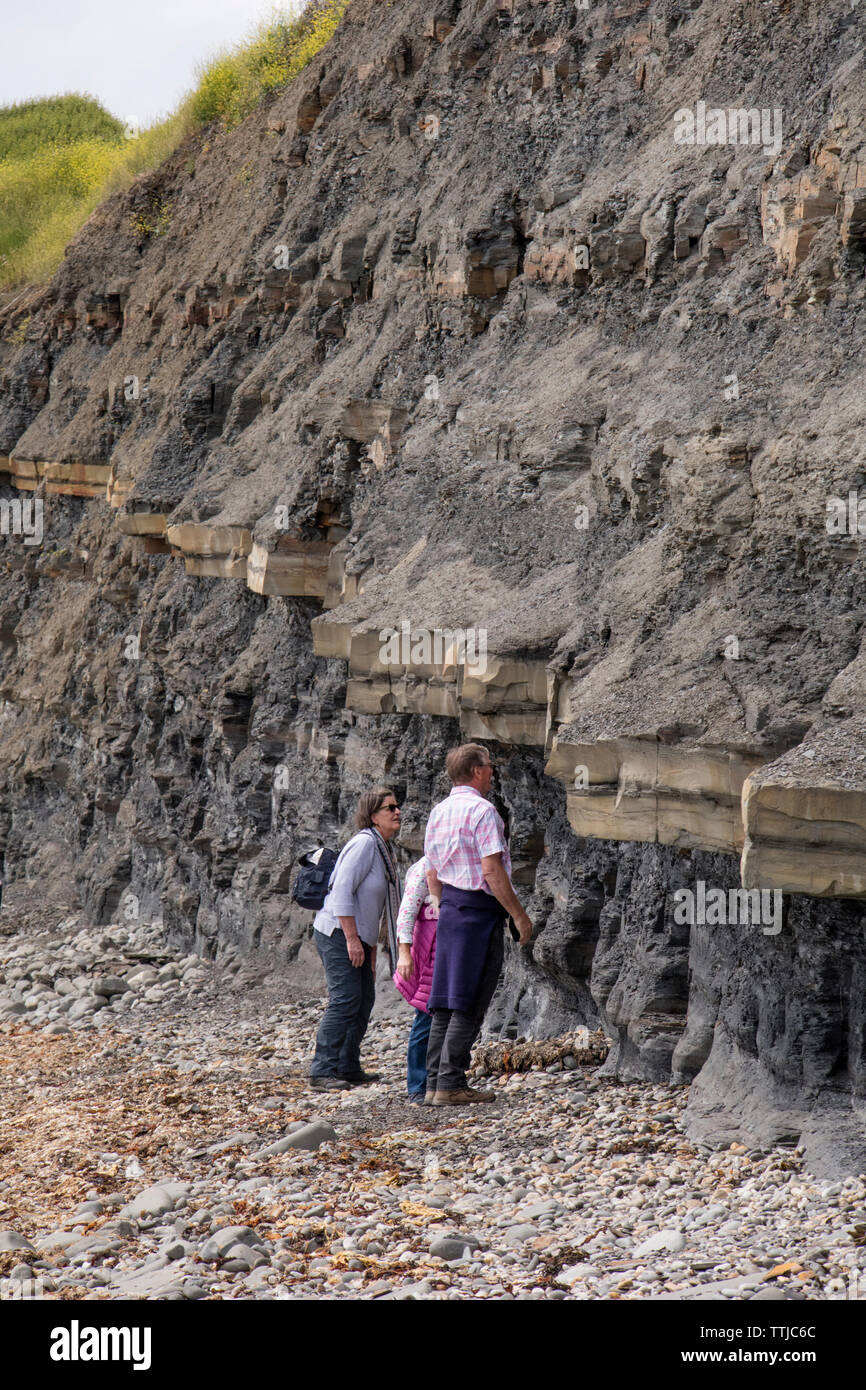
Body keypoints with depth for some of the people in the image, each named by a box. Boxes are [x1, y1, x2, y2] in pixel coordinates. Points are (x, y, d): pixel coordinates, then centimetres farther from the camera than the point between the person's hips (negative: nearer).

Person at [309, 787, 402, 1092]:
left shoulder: (383, 848, 15)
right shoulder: (364, 843, -15)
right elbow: (342, 892, -22)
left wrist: (370, 945, 21)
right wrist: (352, 939, -23)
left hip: (357, 936, 10)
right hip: (338, 933, -10)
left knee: (364, 1000, 10)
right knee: (345, 1000, -14)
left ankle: (348, 1068, 17)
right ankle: (322, 1071, -14)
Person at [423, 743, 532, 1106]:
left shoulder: (438, 812, 14)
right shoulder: (481, 810, -13)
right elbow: (492, 871, -18)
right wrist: (519, 915, -12)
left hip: (449, 911, 8)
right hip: (480, 909, -8)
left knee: (446, 1001, 9)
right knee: (468, 1004, -5)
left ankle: (435, 1083, 8)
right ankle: (451, 1084, -7)